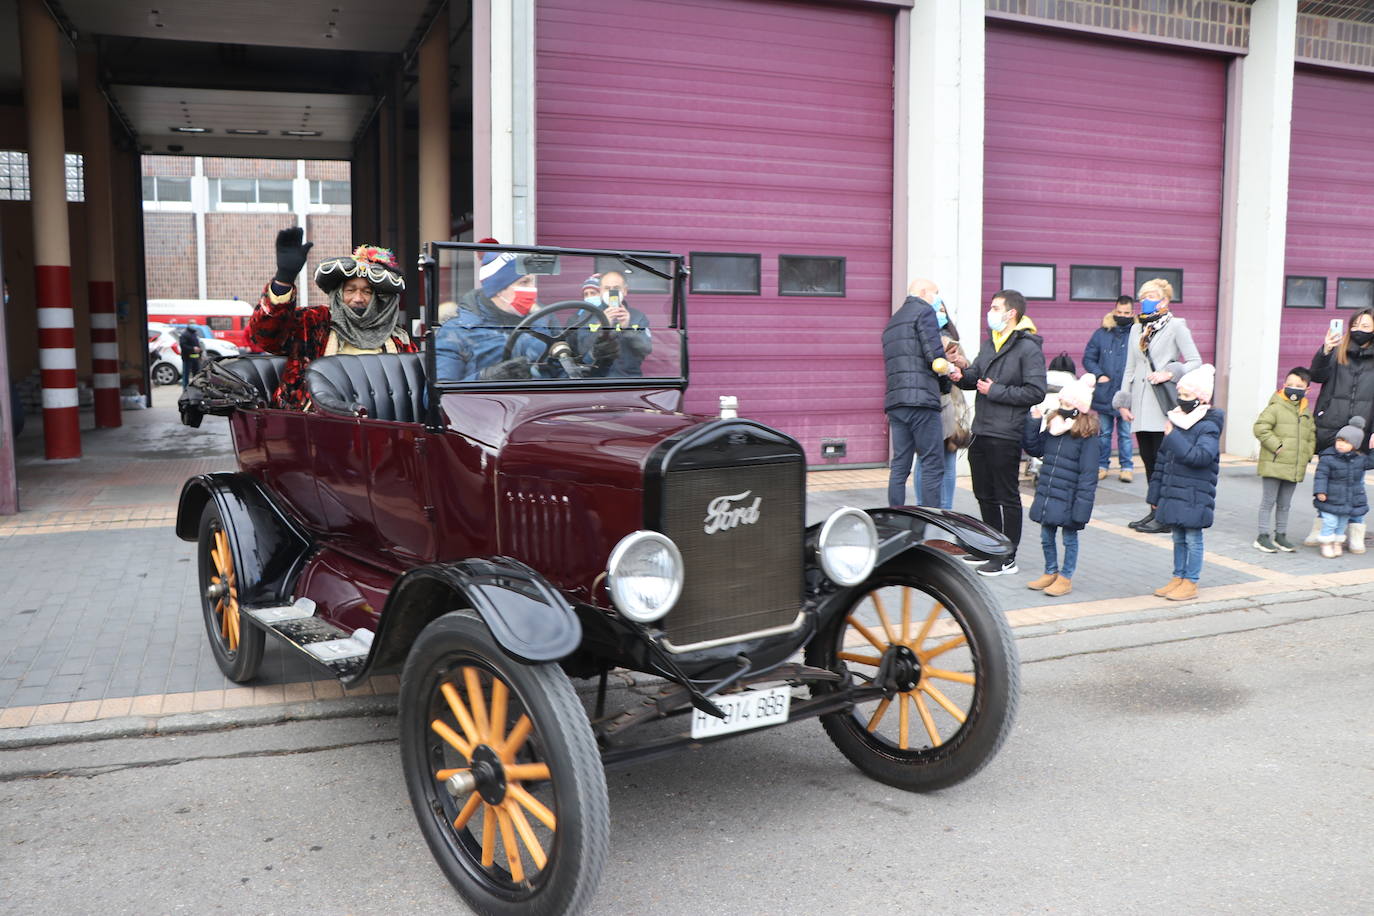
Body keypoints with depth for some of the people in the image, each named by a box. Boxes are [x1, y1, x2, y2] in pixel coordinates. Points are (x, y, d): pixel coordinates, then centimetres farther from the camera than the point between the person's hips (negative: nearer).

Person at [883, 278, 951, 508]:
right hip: (921, 398, -8)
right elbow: (935, 355, -11)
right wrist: (946, 384, 6)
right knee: (933, 465, -5)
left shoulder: (893, 320, 26)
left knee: (899, 465, 8)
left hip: (894, 401, 8)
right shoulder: (924, 311, 0)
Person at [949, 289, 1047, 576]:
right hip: (980, 431, 8)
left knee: (1007, 497, 1)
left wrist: (997, 391, -16)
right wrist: (962, 376, -3)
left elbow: (1035, 391, -16)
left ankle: (1008, 559, 9)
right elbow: (976, 374, 19)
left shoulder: (1028, 348, -10)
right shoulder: (991, 344, 17)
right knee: (984, 494, 16)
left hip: (1005, 436, -8)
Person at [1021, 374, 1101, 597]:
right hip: (1047, 495, 6)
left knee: (1069, 537, 10)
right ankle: (1051, 573, 33)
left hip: (1068, 498, -6)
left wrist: (1082, 506, -20)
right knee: (1046, 537, 16)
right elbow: (1035, 449, 12)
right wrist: (1034, 422, 1)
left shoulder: (1088, 435, -15)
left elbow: (1088, 474, -17)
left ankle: (1066, 577, 22)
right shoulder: (1052, 424, 4)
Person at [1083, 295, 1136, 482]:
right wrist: (1099, 375, -6)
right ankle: (1102, 465, 22)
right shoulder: (1101, 334, 5)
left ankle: (1126, 467, 15)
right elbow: (1088, 358, 9)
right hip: (1104, 394, 2)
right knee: (1104, 433, 12)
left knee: (1125, 433, 5)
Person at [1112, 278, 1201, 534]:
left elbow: (1195, 362, -2)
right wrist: (1124, 401, 12)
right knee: (1148, 459, 7)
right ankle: (1156, 511, 15)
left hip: (1163, 405, -6)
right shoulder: (1136, 329, 18)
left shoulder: (1176, 326, 1)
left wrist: (1170, 373, -17)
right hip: (1141, 406, 6)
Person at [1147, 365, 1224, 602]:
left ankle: (1191, 583, 11)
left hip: (1195, 497, -7)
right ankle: (1178, 578, 24)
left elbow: (1201, 457, -28)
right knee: (1178, 538, 15)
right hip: (1173, 494, 7)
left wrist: (1173, 437, -26)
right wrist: (1155, 494, 15)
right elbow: (1162, 461, 14)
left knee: (1192, 539, 2)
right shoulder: (1175, 420, 10)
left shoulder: (1208, 426, -11)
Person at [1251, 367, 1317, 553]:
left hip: (1295, 468, 6)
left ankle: (1280, 535, 24)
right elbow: (1261, 428, -17)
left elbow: (1311, 436, 23)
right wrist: (1277, 446, -20)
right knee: (1269, 501, 0)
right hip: (1274, 465, -6)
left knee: (1284, 504, 15)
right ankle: (1263, 536, 7)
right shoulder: (1276, 407, -9)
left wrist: (1307, 454, 9)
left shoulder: (1307, 413, 13)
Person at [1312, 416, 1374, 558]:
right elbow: (1321, 475, -13)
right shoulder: (1327, 458, -12)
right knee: (1330, 523, -3)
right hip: (1331, 501, -5)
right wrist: (1320, 491, -21)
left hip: (1351, 502, 5)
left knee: (1342, 524, 14)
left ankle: (1337, 543, 29)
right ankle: (1326, 544, 12)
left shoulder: (1360, 458, 3)